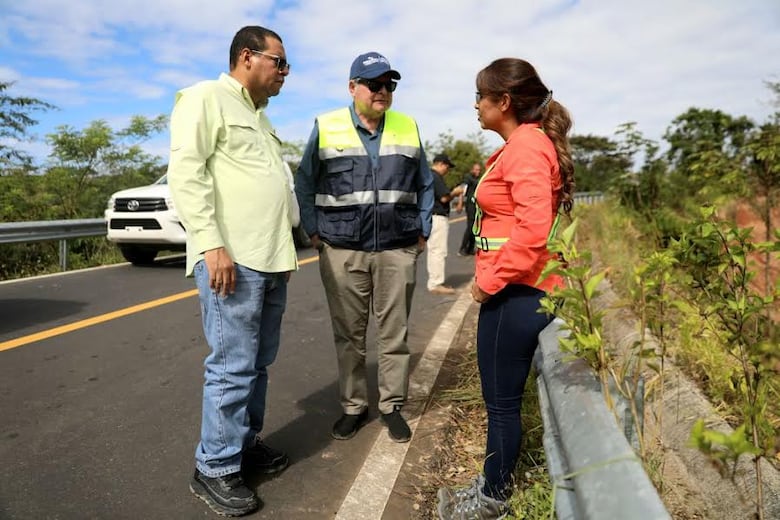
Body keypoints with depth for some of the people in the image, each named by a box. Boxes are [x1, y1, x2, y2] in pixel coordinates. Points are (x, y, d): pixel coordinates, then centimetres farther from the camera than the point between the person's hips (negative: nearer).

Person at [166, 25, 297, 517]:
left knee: (259, 361, 14)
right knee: (234, 365, -5)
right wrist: (211, 243, -20)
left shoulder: (260, 116, 24)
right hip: (231, 258, -8)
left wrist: (287, 248, 21)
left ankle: (246, 441, 28)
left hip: (271, 260, 9)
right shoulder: (206, 97, -2)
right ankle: (215, 468, 9)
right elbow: (186, 172, -13)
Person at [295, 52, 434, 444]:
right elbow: (305, 185, 7)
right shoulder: (326, 128, 1)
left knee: (394, 334, 6)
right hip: (342, 253, -1)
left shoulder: (408, 128, 8)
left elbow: (425, 185, 14)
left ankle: (392, 406, 21)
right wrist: (314, 232, 1)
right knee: (348, 335, 8)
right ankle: (353, 406, 23)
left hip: (398, 252, 1)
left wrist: (422, 232, 8)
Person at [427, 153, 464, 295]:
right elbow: (444, 198, -19)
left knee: (433, 251, 13)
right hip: (438, 218, -10)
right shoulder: (436, 177, -13)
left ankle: (434, 282, 19)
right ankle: (436, 284, -3)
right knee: (439, 251, -6)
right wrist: (455, 192, -1)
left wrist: (452, 193, 13)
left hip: (430, 217, 10)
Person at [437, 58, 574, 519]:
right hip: (517, 289, 10)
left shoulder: (525, 145, -15)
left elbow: (533, 229, -25)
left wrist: (490, 280, -15)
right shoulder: (529, 142, 16)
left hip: (515, 293, -10)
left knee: (502, 401, 5)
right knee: (503, 398, 19)